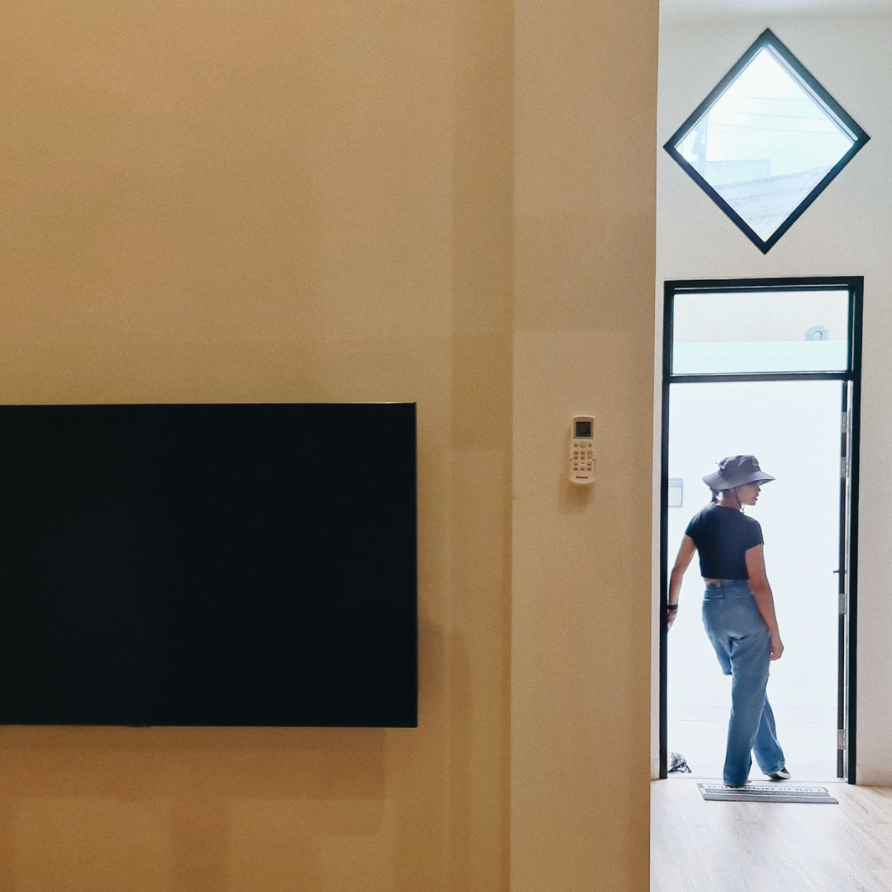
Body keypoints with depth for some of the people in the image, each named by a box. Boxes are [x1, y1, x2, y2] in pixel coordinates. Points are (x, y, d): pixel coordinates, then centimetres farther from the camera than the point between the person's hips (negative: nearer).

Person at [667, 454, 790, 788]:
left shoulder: (700, 519, 2)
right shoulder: (748, 527, -16)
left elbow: (678, 568, 5)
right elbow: (759, 584, -16)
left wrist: (671, 606, 15)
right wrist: (774, 633, -8)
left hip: (711, 607, 6)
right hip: (745, 609, -6)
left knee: (747, 685, 23)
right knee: (748, 692, 9)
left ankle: (772, 761, 36)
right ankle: (735, 773, 19)